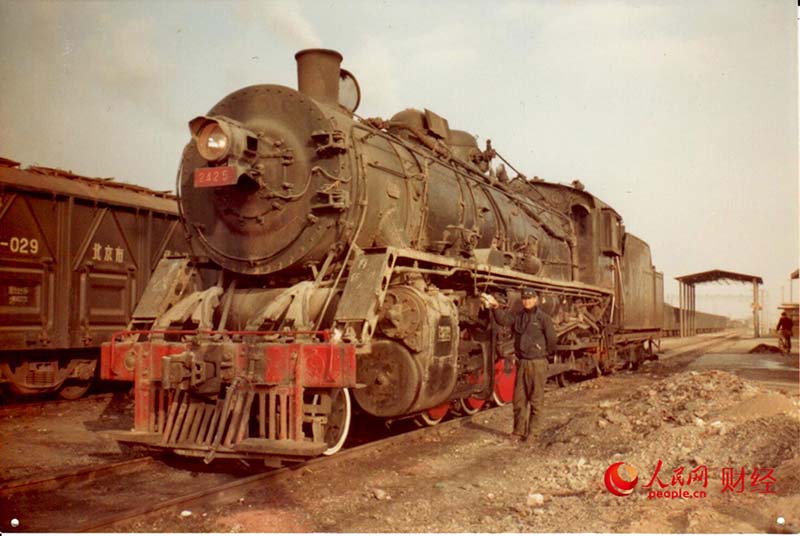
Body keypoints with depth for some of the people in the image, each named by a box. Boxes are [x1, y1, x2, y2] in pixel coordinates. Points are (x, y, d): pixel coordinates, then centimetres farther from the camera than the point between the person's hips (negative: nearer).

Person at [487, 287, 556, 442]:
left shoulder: (543, 318, -7)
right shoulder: (517, 316, 6)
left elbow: (551, 339, -5)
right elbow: (502, 319, -10)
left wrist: (545, 354, 4)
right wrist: (496, 307, -26)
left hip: (537, 363, -5)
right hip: (521, 362, 5)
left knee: (536, 399, 2)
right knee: (519, 399, 9)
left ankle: (533, 432, 11)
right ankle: (519, 431, 20)